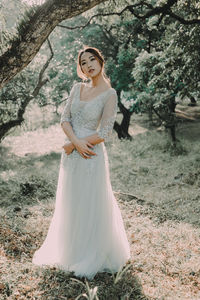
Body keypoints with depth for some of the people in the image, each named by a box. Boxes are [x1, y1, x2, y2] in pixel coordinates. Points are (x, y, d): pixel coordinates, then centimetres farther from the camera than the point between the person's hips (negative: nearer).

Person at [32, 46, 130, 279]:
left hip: (91, 155, -6)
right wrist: (76, 141, -16)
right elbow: (65, 118, 1)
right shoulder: (77, 88, 7)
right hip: (71, 154, 6)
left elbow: (104, 133, -14)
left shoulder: (109, 94, -10)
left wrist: (74, 145, -12)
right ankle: (71, 250, 38)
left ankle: (93, 257, 25)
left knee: (90, 205, 5)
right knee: (70, 204, 17)